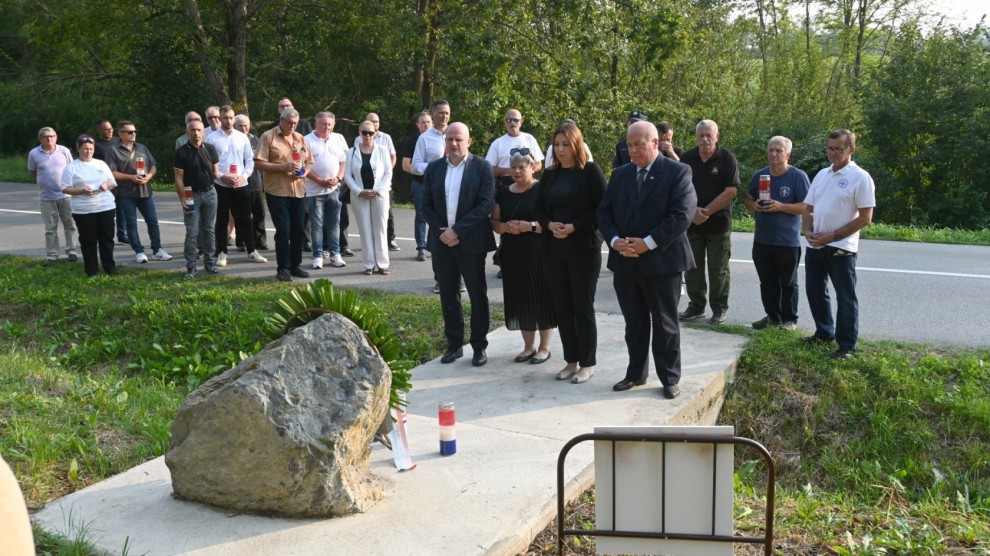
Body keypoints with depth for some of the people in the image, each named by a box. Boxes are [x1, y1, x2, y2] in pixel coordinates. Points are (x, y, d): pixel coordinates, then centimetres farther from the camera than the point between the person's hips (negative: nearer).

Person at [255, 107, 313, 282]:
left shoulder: (299, 138, 13)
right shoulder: (268, 137, -4)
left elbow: (309, 161, 18)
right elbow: (259, 163, -11)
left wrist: (304, 171, -5)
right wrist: (283, 167, -19)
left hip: (298, 191, 5)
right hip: (277, 191, -5)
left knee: (298, 229, 8)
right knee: (283, 230, -6)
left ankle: (295, 266, 18)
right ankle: (283, 268, 3)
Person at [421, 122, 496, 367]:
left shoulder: (482, 167, -4)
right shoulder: (434, 168, 7)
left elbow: (486, 204, -12)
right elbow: (426, 204, 7)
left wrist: (457, 230, -16)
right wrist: (441, 231, -8)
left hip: (471, 242, -3)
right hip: (442, 242, 4)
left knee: (478, 296, 5)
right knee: (448, 296, 10)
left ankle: (479, 346, 15)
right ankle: (454, 344, 21)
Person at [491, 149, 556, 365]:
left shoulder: (542, 190, -6)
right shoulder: (503, 193, 10)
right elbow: (493, 222, 12)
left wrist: (531, 226, -22)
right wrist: (504, 227, -9)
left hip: (538, 254, -5)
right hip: (512, 254, 5)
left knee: (540, 297, -1)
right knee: (520, 299, 8)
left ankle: (544, 347, 11)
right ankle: (529, 345, 21)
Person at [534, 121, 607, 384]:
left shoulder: (590, 171, -6)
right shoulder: (549, 174, 10)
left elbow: (601, 208, -10)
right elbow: (540, 208, 13)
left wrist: (574, 227, -18)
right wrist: (549, 224, -9)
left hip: (584, 248, -5)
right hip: (555, 248, 5)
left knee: (583, 307, 1)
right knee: (562, 307, 8)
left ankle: (587, 364, 11)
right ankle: (571, 360, 19)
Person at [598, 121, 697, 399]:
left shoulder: (677, 172, -6)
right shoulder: (620, 174, 11)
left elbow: (682, 215, -15)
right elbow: (604, 212, 9)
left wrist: (648, 243, -19)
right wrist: (615, 240, -9)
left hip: (661, 261, -5)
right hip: (625, 261, 5)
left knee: (665, 324, 5)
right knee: (634, 323, 14)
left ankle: (670, 379, 16)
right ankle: (636, 373, 26)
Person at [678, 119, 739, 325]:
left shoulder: (727, 158, -6)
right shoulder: (687, 158, 4)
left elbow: (731, 191, -12)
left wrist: (706, 212, -15)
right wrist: (693, 211, -13)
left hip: (718, 222, -3)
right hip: (691, 222, 3)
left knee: (718, 269, 4)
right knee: (692, 267, 9)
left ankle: (719, 308, 14)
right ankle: (696, 305, 20)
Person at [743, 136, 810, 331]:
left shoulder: (798, 176, -9)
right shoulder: (759, 175, 7)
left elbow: (806, 206, -12)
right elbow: (748, 200, 17)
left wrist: (780, 207, -23)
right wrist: (754, 206, -6)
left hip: (788, 241, -5)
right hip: (762, 240, 5)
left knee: (788, 283, 5)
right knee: (767, 282, 13)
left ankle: (789, 319, 14)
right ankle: (772, 316, 26)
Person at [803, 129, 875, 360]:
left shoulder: (860, 178, -10)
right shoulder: (822, 175, 11)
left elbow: (865, 218, -13)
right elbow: (808, 207, 16)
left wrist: (833, 236, -16)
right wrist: (808, 231, -3)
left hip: (841, 249, -7)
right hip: (815, 246, 7)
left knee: (845, 298, 1)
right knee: (815, 292, 16)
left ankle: (847, 346, 8)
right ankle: (824, 333, 33)